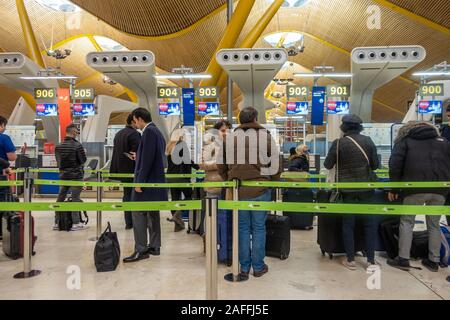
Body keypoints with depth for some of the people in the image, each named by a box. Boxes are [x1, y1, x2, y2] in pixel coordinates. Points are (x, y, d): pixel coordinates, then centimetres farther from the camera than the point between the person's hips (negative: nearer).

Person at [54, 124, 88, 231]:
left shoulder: (58, 146, 4)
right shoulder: (77, 145, -14)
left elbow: (58, 161, 9)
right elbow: (83, 160, -11)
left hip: (63, 175, 5)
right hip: (76, 175, -5)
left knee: (60, 198, 12)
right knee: (75, 198, 0)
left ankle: (57, 223, 20)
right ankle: (76, 223, 3)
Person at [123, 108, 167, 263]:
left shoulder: (148, 131, -12)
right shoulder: (157, 131, 16)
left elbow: (148, 158, -20)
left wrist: (140, 181, -19)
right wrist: (138, 157, 30)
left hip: (148, 180, -10)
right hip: (155, 179, 10)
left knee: (138, 213, -6)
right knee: (152, 213, 13)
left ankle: (141, 250, -2)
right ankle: (154, 247, 21)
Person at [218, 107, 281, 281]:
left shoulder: (229, 138, 2)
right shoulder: (266, 136, -5)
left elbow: (221, 166, 8)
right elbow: (276, 165, -3)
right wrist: (271, 181, 13)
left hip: (237, 191, 2)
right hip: (260, 190, -2)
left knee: (243, 228, 13)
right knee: (259, 228, 11)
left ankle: (244, 268, 21)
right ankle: (258, 267, 22)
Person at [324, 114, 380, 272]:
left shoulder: (338, 143, -8)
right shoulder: (368, 141, -1)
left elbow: (328, 165, -1)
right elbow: (375, 165, 3)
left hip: (347, 189, -1)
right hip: (366, 188, 2)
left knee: (348, 224, 9)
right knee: (369, 223, 11)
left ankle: (350, 260, 15)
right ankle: (371, 261, 15)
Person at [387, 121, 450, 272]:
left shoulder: (404, 140, 12)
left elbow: (395, 165, 0)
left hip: (416, 188, -3)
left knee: (407, 222, 7)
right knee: (434, 224, 15)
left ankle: (403, 259, 6)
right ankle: (434, 261, 21)